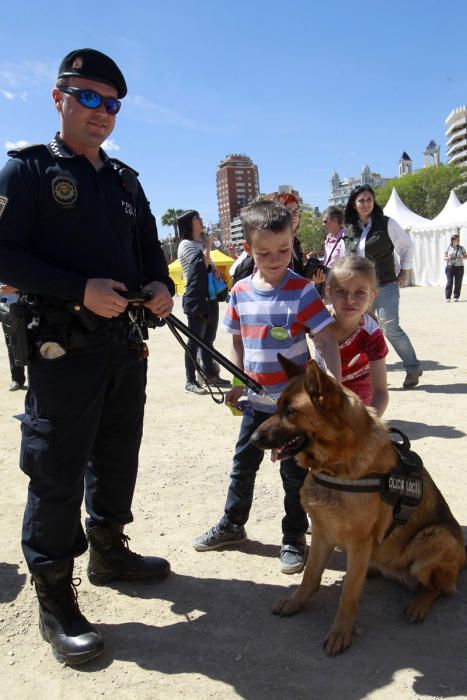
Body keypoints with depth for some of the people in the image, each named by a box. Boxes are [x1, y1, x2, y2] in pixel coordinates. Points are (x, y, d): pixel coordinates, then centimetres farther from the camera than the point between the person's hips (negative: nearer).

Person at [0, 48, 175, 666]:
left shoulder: (126, 181, 16)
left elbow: (150, 250, 19)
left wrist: (160, 287, -3)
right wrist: (80, 290, -21)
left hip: (126, 345, 7)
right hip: (63, 349, -6)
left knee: (118, 459, 16)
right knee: (57, 472, -1)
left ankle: (109, 552, 37)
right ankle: (55, 600, 14)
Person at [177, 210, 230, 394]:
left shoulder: (200, 244, 18)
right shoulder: (186, 245, -6)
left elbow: (210, 264, 24)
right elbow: (202, 264, -19)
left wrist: (215, 270, 3)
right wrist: (209, 245, -8)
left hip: (210, 298, 9)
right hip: (196, 300, -9)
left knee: (208, 339, 13)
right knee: (195, 340, -8)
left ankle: (210, 374, 22)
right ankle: (190, 381, -4)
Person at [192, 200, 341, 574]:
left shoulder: (302, 291, -13)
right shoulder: (240, 292, 0)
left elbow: (327, 340, -16)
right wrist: (238, 383, 11)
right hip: (257, 401, 5)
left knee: (294, 472, 8)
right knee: (243, 465, 17)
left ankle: (294, 537, 27)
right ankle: (232, 525, 37)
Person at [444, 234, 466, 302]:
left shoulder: (461, 248, 5)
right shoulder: (448, 248, 5)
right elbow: (445, 258, 8)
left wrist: (462, 258, -14)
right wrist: (448, 258, -14)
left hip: (459, 267, 1)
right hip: (450, 267, -1)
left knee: (458, 283, -1)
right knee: (449, 282, -9)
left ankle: (456, 297, 7)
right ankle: (448, 297, -6)